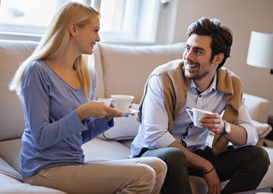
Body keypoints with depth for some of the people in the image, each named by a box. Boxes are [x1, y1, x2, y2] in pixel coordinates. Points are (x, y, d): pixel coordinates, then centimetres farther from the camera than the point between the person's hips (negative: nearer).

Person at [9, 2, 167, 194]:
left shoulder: (88, 76, 11)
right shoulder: (37, 71, -11)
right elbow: (41, 138, -15)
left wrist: (107, 117, -2)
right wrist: (81, 113, -22)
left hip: (76, 163, 7)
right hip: (45, 169, -7)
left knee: (157, 166, -8)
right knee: (142, 176, -20)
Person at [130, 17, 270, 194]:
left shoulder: (232, 85, -5)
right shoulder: (162, 79, -19)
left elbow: (250, 136, -6)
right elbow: (155, 136, -25)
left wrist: (224, 127, -31)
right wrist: (206, 166, -22)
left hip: (196, 154, 5)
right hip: (153, 153, -4)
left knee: (258, 156, -11)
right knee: (173, 157, -39)